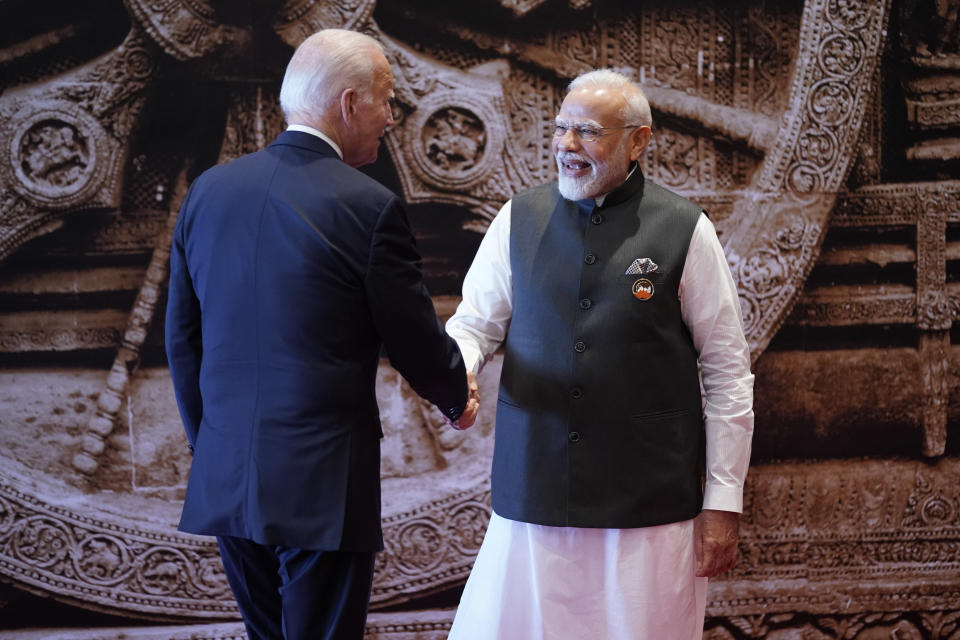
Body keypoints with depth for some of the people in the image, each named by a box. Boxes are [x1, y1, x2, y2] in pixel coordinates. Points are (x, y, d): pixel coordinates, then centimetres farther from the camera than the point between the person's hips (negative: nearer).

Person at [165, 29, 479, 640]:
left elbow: (182, 337, 11)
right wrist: (459, 398, 17)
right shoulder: (367, 206, -13)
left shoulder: (208, 190, 5)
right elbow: (416, 343, -5)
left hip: (225, 479, 6)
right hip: (322, 486, -6)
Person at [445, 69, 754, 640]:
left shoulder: (685, 231, -2)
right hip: (532, 501, 2)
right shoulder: (519, 220, 7)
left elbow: (728, 373, 0)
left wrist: (723, 502, -2)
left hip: (649, 508, -2)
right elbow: (474, 323, 13)